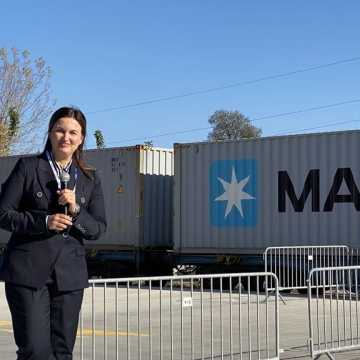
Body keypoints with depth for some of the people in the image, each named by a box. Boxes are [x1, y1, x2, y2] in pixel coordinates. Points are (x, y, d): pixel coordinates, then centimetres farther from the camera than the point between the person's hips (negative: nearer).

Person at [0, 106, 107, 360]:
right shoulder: (28, 167, 2)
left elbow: (98, 230, 8)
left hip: (69, 274, 4)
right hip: (28, 271, -3)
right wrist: (44, 221, -15)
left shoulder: (90, 179, 12)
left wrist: (75, 210, -11)